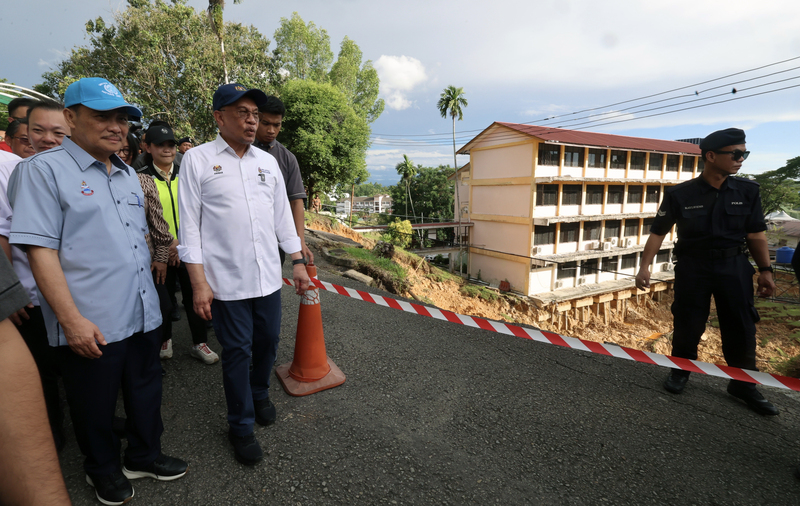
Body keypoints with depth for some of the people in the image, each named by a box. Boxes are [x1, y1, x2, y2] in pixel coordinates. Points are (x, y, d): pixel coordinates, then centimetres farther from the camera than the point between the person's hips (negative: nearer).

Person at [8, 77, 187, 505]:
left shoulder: (128, 174, 12)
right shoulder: (44, 169, -8)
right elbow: (40, 250, -14)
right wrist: (72, 319, -18)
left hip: (143, 315, 6)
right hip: (91, 326, -6)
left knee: (145, 393, 19)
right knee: (95, 407, 14)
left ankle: (144, 457, 41)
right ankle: (103, 469, 39)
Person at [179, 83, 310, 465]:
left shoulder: (268, 161, 11)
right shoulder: (197, 159, -2)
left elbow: (282, 215, 13)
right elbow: (189, 223, -5)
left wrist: (298, 262, 9)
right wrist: (199, 282, -10)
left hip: (269, 277, 4)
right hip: (226, 280, -4)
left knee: (268, 341, 15)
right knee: (237, 351, 7)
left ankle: (260, 394, 44)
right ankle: (241, 427, 27)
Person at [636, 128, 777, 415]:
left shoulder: (747, 191, 1)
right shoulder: (680, 194, -9)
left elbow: (756, 233, 8)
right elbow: (658, 232, -6)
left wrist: (765, 270, 4)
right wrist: (645, 267, -12)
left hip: (735, 266, 3)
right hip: (693, 267, -3)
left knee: (741, 327, 7)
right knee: (687, 324, 6)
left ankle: (743, 384, 25)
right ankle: (680, 370, 27)